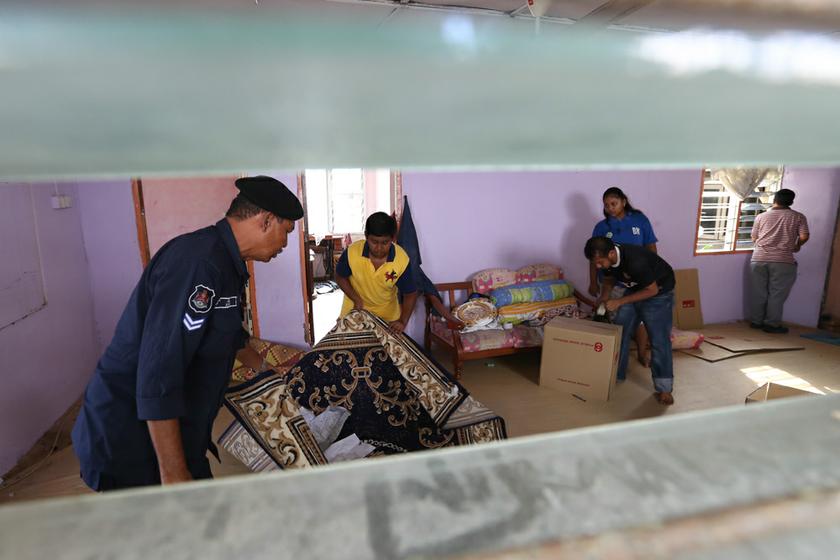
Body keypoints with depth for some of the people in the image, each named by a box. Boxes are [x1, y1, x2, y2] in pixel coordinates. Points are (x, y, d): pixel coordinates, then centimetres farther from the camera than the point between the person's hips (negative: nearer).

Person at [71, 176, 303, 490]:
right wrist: (174, 475, -25)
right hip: (131, 442, -9)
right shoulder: (200, 264, -27)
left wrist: (269, 370, 34)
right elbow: (158, 376, -30)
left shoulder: (223, 262, 6)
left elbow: (231, 335, 24)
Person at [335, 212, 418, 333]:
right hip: (355, 310, 1)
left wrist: (403, 321, -28)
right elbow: (340, 277, -8)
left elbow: (410, 294, -15)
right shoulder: (352, 253, -27)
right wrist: (356, 299, -20)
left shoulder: (402, 259, -27)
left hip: (387, 315, 0)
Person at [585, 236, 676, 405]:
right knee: (620, 332, 5)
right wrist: (603, 298, -13)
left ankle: (664, 388, 3)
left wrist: (619, 302, -28)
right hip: (635, 289, 7)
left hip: (658, 292, -6)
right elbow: (609, 280, 5)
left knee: (659, 340, -8)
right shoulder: (608, 260, -16)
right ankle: (615, 375, 17)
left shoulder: (635, 260, -38)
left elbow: (652, 290, -27)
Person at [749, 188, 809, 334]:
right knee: (777, 294, 5)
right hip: (782, 261, -2)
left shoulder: (761, 216, 8)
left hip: (759, 258, 2)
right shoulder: (798, 217, 4)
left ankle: (756, 321, 17)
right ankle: (772, 324, 9)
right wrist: (796, 246, 18)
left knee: (758, 292, 9)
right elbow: (804, 237, -3)